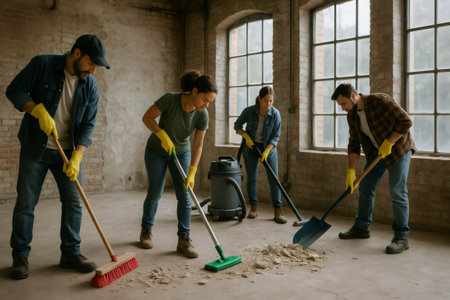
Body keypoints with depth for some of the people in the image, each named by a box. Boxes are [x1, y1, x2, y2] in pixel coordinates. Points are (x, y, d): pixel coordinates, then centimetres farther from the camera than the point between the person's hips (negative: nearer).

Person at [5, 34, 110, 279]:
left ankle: (70, 253, 16)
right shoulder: (43, 64, -9)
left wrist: (76, 157, -14)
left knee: (73, 202, 3)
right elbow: (14, 90, -7)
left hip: (68, 151, 3)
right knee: (26, 203, 2)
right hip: (35, 149, -3)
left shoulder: (90, 86, 0)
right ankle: (20, 256, 16)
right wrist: (39, 110, -23)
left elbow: (87, 125, -3)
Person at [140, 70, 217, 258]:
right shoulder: (170, 99, -29)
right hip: (157, 151, -2)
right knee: (155, 193, 5)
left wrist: (192, 173, -20)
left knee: (184, 195, -6)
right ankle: (146, 230, 27)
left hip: (181, 153, 3)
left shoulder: (202, 116, -19)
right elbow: (147, 117, -19)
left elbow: (198, 145, -15)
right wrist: (163, 136, -30)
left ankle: (184, 240, 1)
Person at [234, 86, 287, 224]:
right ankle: (254, 209, 13)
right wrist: (246, 136, -19)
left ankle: (277, 212, -4)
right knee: (251, 178, 1)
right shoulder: (249, 111, -17)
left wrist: (266, 151, -24)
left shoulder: (275, 114, -17)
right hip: (250, 146, 0)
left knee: (274, 178, -7)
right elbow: (237, 125, -2)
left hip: (268, 147, 0)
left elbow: (275, 136, -12)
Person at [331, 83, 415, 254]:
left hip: (398, 148, -7)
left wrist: (388, 143, -22)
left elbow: (405, 121, -24)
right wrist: (351, 171, -9)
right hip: (376, 152, 7)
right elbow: (354, 145, -2)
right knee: (365, 187, 7)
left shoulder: (380, 101, -23)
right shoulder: (352, 116, -2)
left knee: (397, 192, -10)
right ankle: (361, 228, 20)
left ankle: (401, 237, -2)